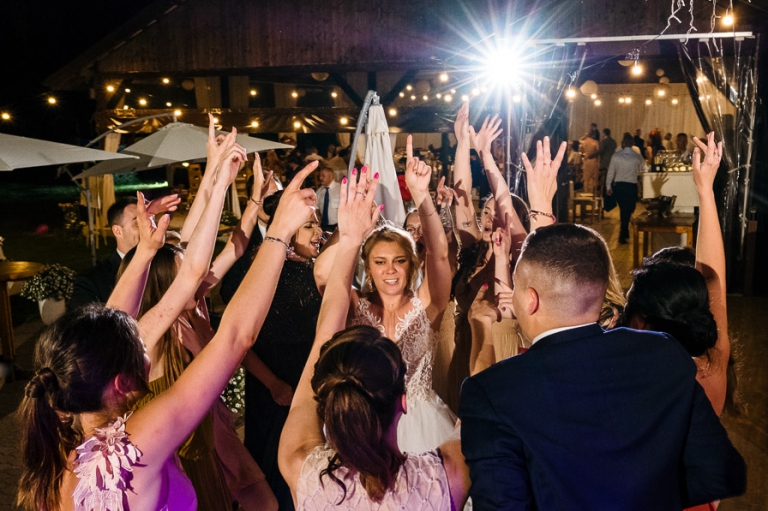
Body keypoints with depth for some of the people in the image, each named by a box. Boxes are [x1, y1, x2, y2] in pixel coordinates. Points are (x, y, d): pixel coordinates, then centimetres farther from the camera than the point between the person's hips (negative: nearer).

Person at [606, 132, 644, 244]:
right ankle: (622, 237, 2)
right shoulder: (638, 157, -6)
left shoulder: (616, 156, -6)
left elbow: (611, 172, -3)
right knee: (627, 211, 6)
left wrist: (608, 186, 6)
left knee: (623, 210, 19)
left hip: (618, 186, 2)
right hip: (631, 186, -2)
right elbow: (640, 170, 9)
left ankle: (625, 233, 29)